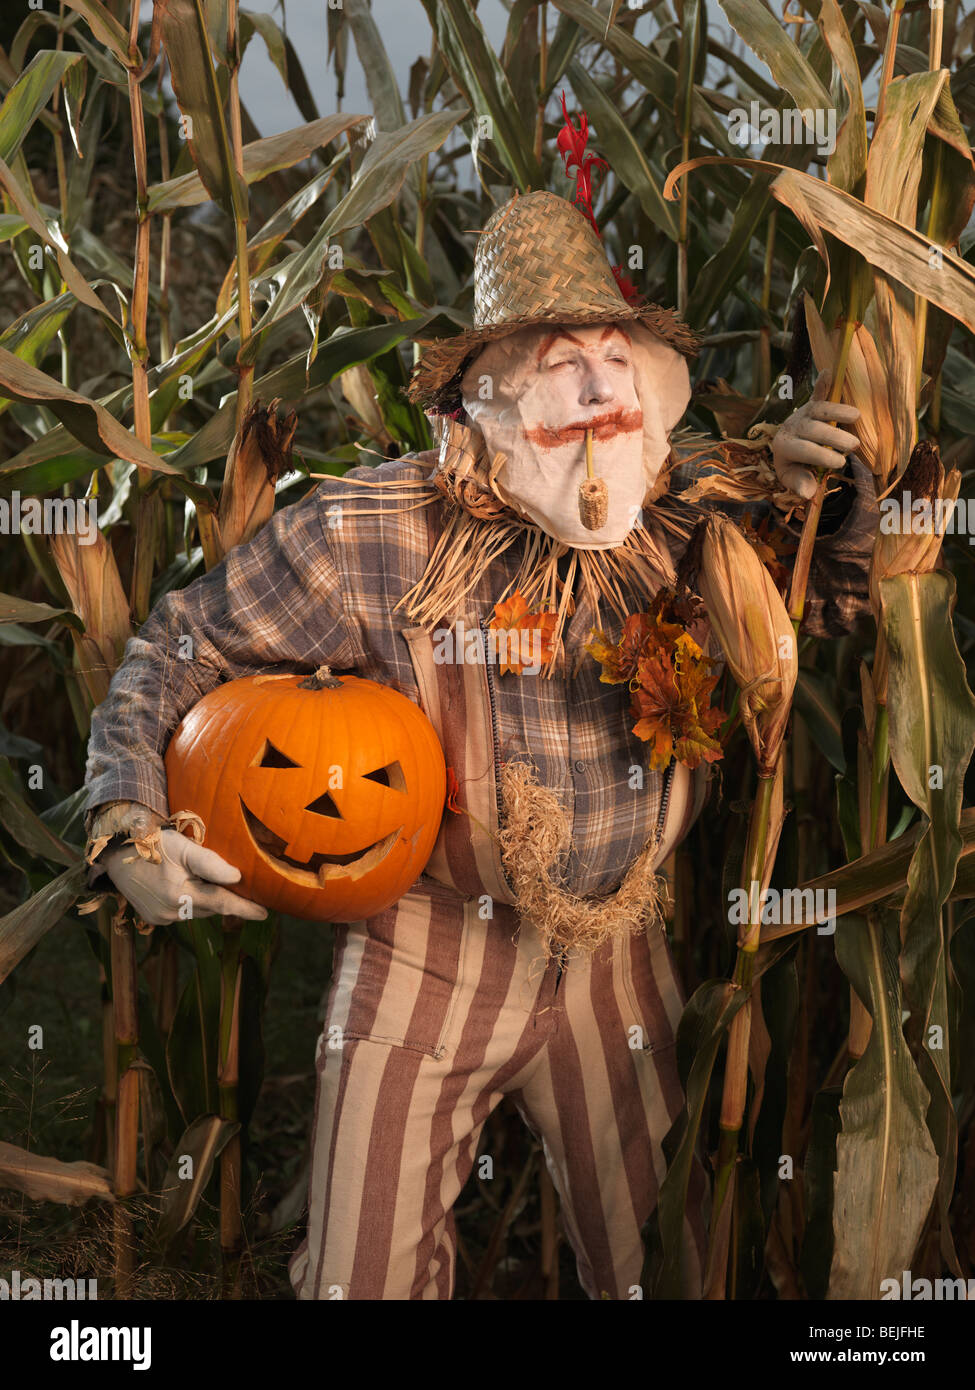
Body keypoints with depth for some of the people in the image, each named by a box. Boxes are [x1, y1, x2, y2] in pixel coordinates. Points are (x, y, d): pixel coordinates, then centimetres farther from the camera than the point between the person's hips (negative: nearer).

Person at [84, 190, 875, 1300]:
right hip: (425, 948, -2)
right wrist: (125, 825, -17)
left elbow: (839, 605, 8)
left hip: (618, 950, 3)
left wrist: (827, 500, -13)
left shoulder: (694, 516, -8)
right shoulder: (367, 535, -17)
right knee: (367, 1274, 7)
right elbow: (180, 646, -5)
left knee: (662, 1266, 15)